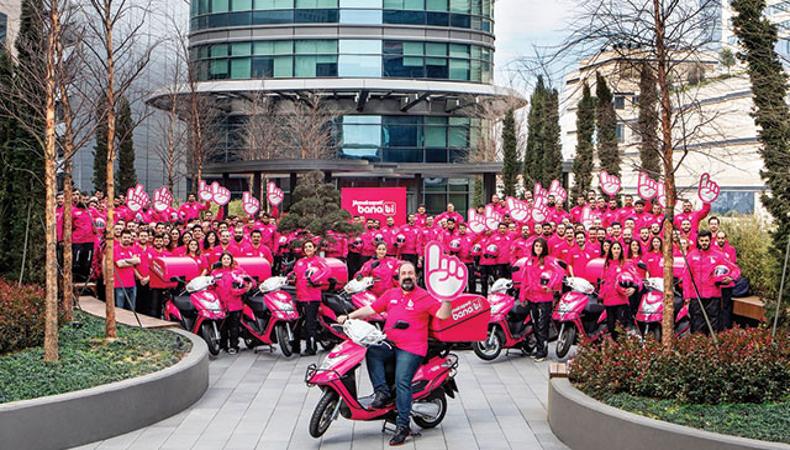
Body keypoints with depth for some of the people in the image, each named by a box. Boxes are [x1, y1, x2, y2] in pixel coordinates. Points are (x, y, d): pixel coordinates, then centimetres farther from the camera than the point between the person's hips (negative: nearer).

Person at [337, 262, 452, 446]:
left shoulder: (425, 297, 2)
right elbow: (371, 309, 17)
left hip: (411, 349, -5)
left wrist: (447, 299, -22)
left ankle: (403, 426, -13)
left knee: (402, 383, -17)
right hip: (389, 344, 5)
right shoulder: (391, 294, 17)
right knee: (371, 351, -25)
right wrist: (349, 316, 8)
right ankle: (382, 392, -19)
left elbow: (442, 314, -5)